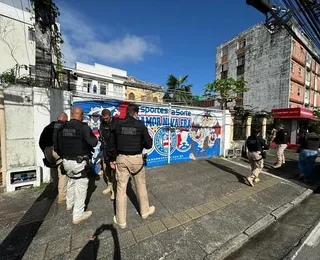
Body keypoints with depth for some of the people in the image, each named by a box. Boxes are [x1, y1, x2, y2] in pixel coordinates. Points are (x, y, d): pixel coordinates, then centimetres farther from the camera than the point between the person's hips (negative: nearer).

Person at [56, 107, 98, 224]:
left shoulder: (63, 127, 3)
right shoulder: (83, 127, -18)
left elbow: (59, 144, 11)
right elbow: (93, 142, -18)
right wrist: (95, 138, 3)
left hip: (66, 160, 7)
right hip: (79, 162, -7)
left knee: (71, 181, 28)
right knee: (81, 187, 5)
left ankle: (69, 204, 49)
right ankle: (77, 216, 17)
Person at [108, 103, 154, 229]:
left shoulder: (118, 125, -1)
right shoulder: (140, 125, -8)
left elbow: (111, 144, 4)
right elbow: (149, 144, -7)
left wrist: (112, 159, 15)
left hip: (121, 158, 2)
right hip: (136, 159, -1)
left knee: (121, 188, 13)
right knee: (141, 186, 18)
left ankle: (121, 220, 28)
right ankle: (145, 211, 38)